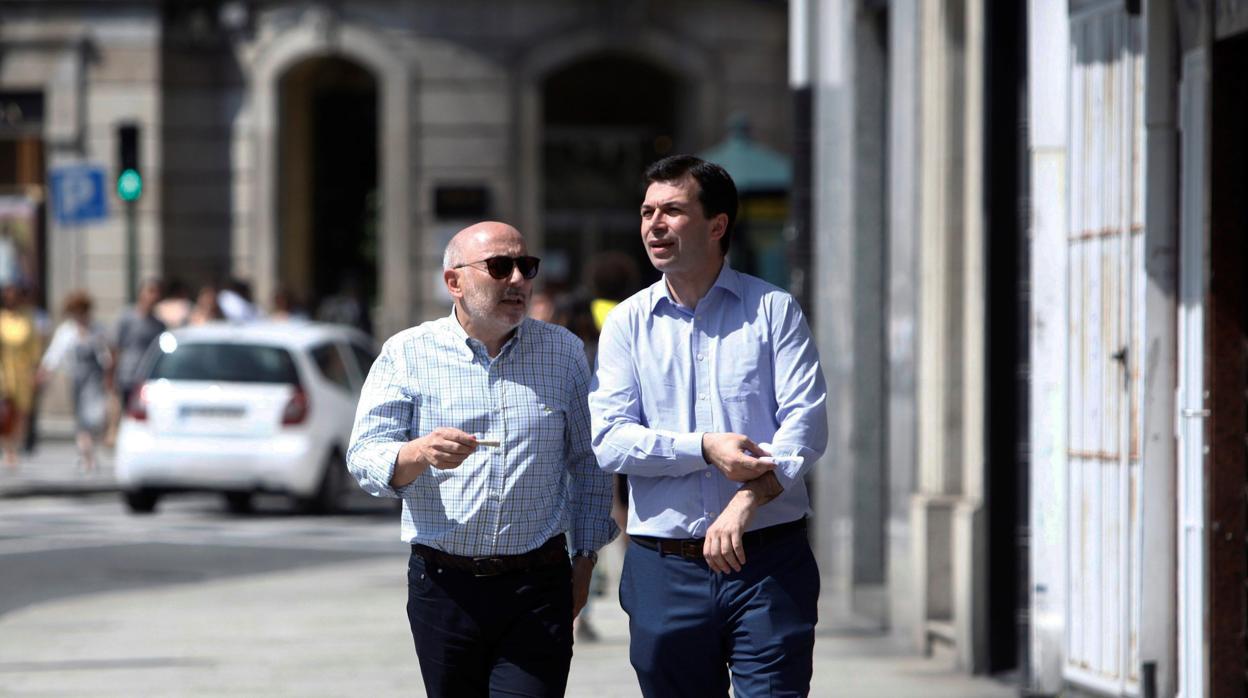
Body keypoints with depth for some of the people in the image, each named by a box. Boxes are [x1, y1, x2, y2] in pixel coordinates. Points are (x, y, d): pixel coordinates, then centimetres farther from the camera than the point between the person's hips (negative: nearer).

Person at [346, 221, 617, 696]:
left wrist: (585, 559, 10)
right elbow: (364, 457, -5)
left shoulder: (564, 352, 9)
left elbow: (587, 464, 14)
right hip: (443, 585, 0)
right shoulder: (408, 354, 2)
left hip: (538, 587, 0)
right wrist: (421, 453, -26)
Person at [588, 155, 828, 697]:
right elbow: (608, 438, -2)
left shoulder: (773, 310, 4)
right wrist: (705, 449, -15)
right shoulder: (628, 323, 9)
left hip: (768, 566, -2)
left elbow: (807, 422, -6)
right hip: (664, 567, 2)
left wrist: (749, 498, -21)